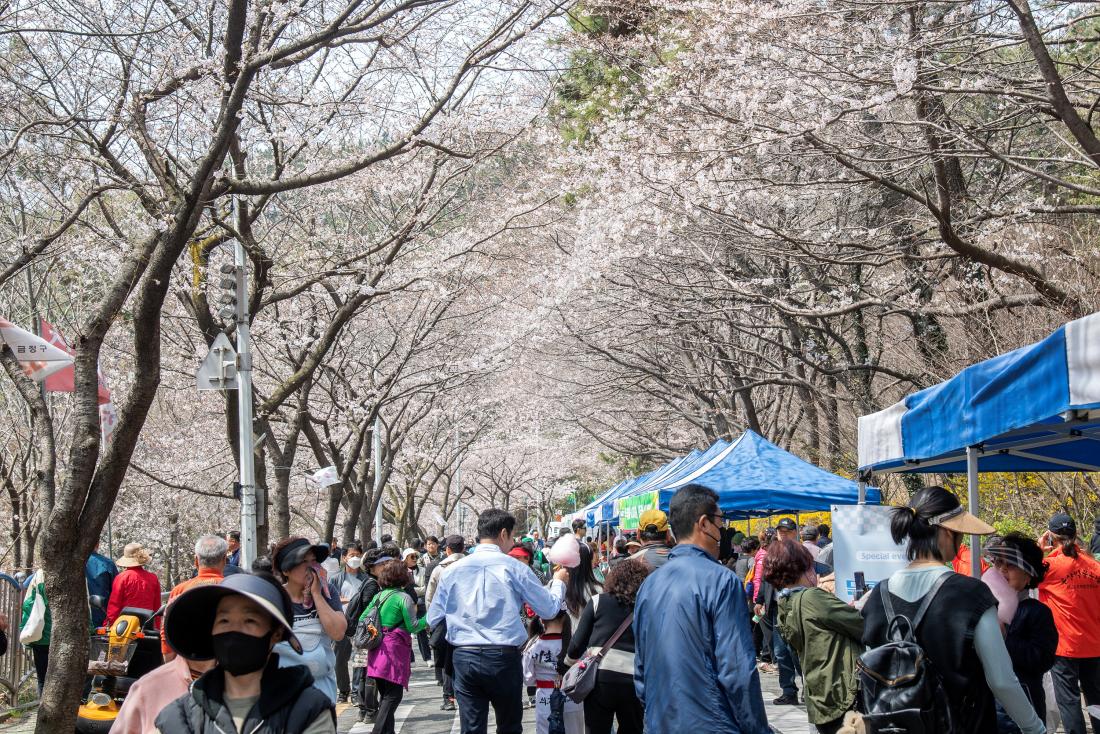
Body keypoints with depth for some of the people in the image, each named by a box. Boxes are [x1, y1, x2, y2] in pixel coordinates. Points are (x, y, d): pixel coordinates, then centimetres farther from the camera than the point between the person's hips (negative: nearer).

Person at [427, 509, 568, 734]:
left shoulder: (452, 571, 4)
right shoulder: (513, 567, -5)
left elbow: (433, 619, 10)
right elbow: (549, 609, 1)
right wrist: (558, 581, 19)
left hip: (464, 658, 2)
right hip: (503, 657, -2)